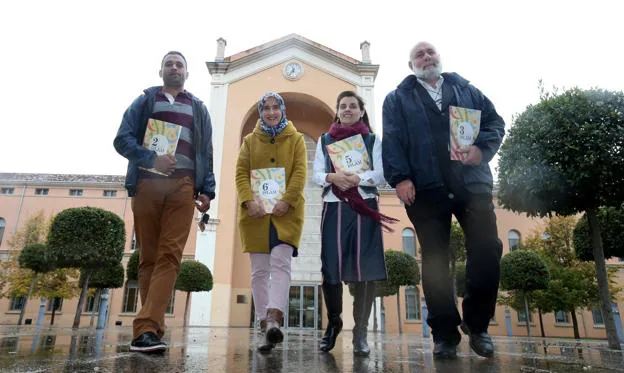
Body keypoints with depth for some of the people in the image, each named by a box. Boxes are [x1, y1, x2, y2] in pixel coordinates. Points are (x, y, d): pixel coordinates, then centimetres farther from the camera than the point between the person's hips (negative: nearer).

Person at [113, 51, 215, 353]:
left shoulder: (198, 108, 19)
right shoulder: (145, 101, 17)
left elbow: (206, 152, 14)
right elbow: (122, 139, 6)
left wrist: (207, 190, 2)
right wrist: (151, 158, -13)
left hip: (182, 186, 0)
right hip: (146, 183, 0)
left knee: (169, 255, -13)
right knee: (148, 256, 1)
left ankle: (145, 329, -15)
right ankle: (154, 329, 9)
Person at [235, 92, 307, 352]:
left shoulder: (296, 139, 11)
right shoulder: (250, 141, 15)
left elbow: (300, 172, -1)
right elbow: (241, 174, 5)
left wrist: (286, 201, -16)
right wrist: (249, 200, -13)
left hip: (286, 211, -2)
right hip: (256, 212, 2)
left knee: (280, 263, -16)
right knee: (259, 270, 2)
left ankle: (273, 320, -23)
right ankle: (266, 325, 9)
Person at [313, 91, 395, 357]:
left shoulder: (373, 140, 11)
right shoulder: (324, 140, 15)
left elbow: (381, 175, 1)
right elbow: (316, 174, 6)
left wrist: (356, 178, -16)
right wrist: (333, 177, -14)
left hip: (364, 208, -1)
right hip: (334, 208, 1)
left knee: (364, 268, -6)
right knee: (331, 267, -3)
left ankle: (360, 332, 5)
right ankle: (333, 322, 20)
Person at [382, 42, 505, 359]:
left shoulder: (467, 89, 21)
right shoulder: (397, 99, 13)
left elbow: (495, 121, 14)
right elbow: (391, 140, 1)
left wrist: (482, 148, -6)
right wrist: (400, 177, -13)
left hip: (473, 184, 2)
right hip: (426, 189, -2)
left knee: (488, 251, -3)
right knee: (435, 261, 2)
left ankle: (476, 324, 18)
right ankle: (445, 334, 13)